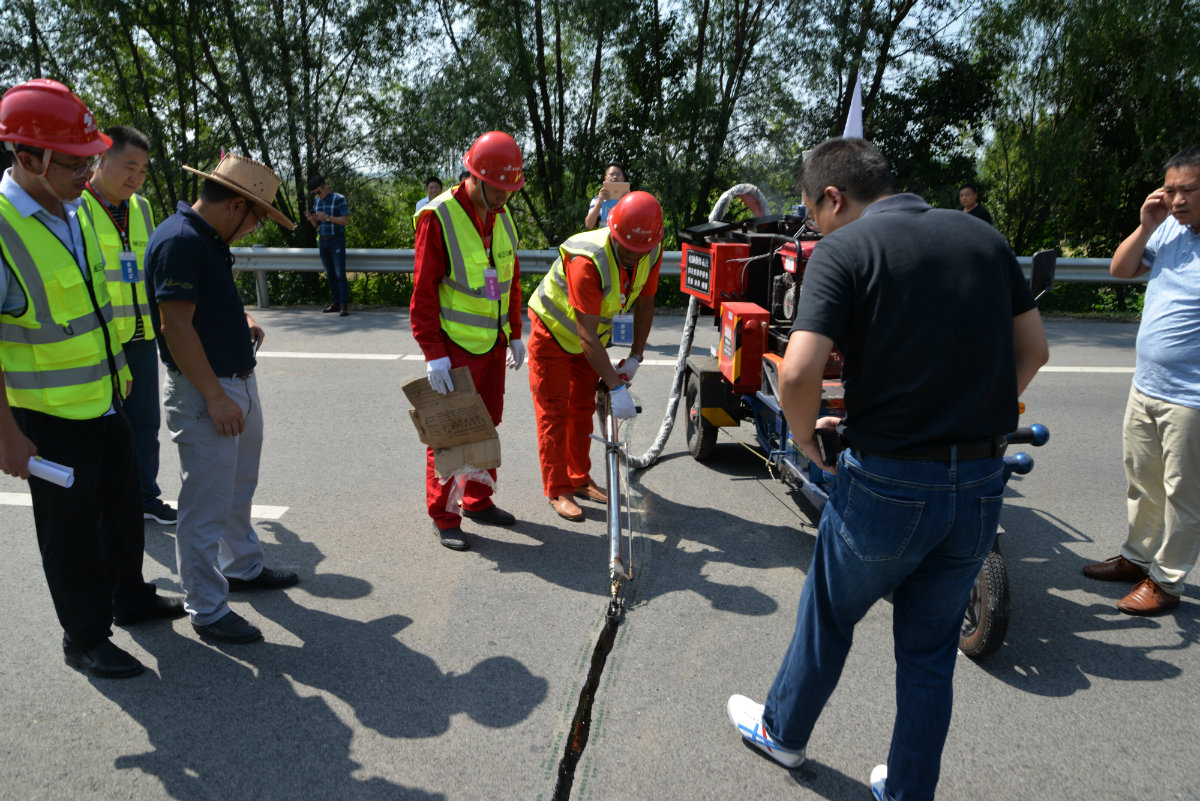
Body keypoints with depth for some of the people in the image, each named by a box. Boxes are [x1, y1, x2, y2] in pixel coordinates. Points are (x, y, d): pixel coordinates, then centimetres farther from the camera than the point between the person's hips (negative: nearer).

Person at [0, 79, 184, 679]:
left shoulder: (78, 209, 2)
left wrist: (121, 376, 19)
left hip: (107, 402, 7)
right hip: (50, 419, -7)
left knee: (123, 510, 21)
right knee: (71, 531, 7)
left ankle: (131, 597, 42)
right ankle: (84, 638, 26)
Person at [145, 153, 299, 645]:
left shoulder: (209, 239, 11)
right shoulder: (179, 241, -20)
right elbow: (176, 326, -24)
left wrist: (240, 319, 7)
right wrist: (215, 397, -22)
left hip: (238, 383, 10)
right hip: (205, 394, -10)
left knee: (239, 489, 23)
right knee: (207, 506, 1)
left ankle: (243, 567, 41)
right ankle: (206, 610, 13)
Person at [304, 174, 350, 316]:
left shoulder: (339, 199, -7)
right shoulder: (317, 201, 11)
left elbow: (346, 220, -13)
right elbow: (316, 224, 16)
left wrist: (327, 218, -24)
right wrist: (311, 218, -7)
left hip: (337, 241, -6)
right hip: (323, 241, 6)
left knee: (340, 274, -10)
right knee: (330, 274, 7)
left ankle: (344, 306, -11)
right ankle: (335, 303, 11)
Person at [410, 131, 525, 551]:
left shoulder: (501, 216, 8)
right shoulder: (439, 217, -15)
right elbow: (423, 292, -16)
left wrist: (514, 333, 15)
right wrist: (433, 353, -19)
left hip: (493, 342, 7)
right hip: (456, 347, -7)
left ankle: (478, 501, 30)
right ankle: (444, 516, 12)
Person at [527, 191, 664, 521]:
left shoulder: (653, 252, -19)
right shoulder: (588, 261, -39)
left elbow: (644, 301, -2)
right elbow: (587, 335, -39)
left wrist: (635, 357, -5)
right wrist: (616, 386, -39)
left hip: (590, 334, 6)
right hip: (554, 330, -6)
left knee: (583, 407, 13)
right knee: (554, 411, -2)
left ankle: (580, 479, 26)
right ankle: (557, 490, 8)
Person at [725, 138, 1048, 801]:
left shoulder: (843, 250, -11)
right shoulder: (983, 238, 7)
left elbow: (799, 373, -23)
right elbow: (1033, 350, 12)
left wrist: (806, 438, -5)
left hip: (888, 482, -5)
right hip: (982, 484, 5)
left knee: (827, 619, 20)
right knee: (930, 647, 21)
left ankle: (782, 731, 43)